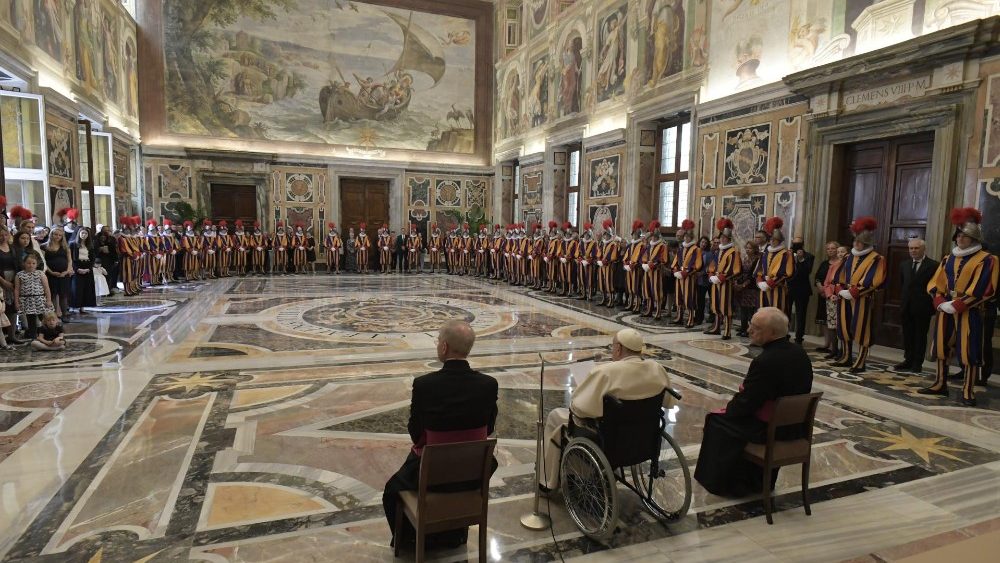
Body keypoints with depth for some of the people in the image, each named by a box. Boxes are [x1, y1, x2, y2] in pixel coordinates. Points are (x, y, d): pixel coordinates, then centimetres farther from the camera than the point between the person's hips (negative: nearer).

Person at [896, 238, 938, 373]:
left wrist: (932, 305, -9)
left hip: (922, 307, -5)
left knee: (920, 336, 4)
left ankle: (917, 363, 11)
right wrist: (902, 301, 10)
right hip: (906, 307, 5)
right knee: (907, 335, 10)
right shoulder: (904, 265, 11)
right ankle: (908, 360, 19)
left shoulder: (933, 265, -6)